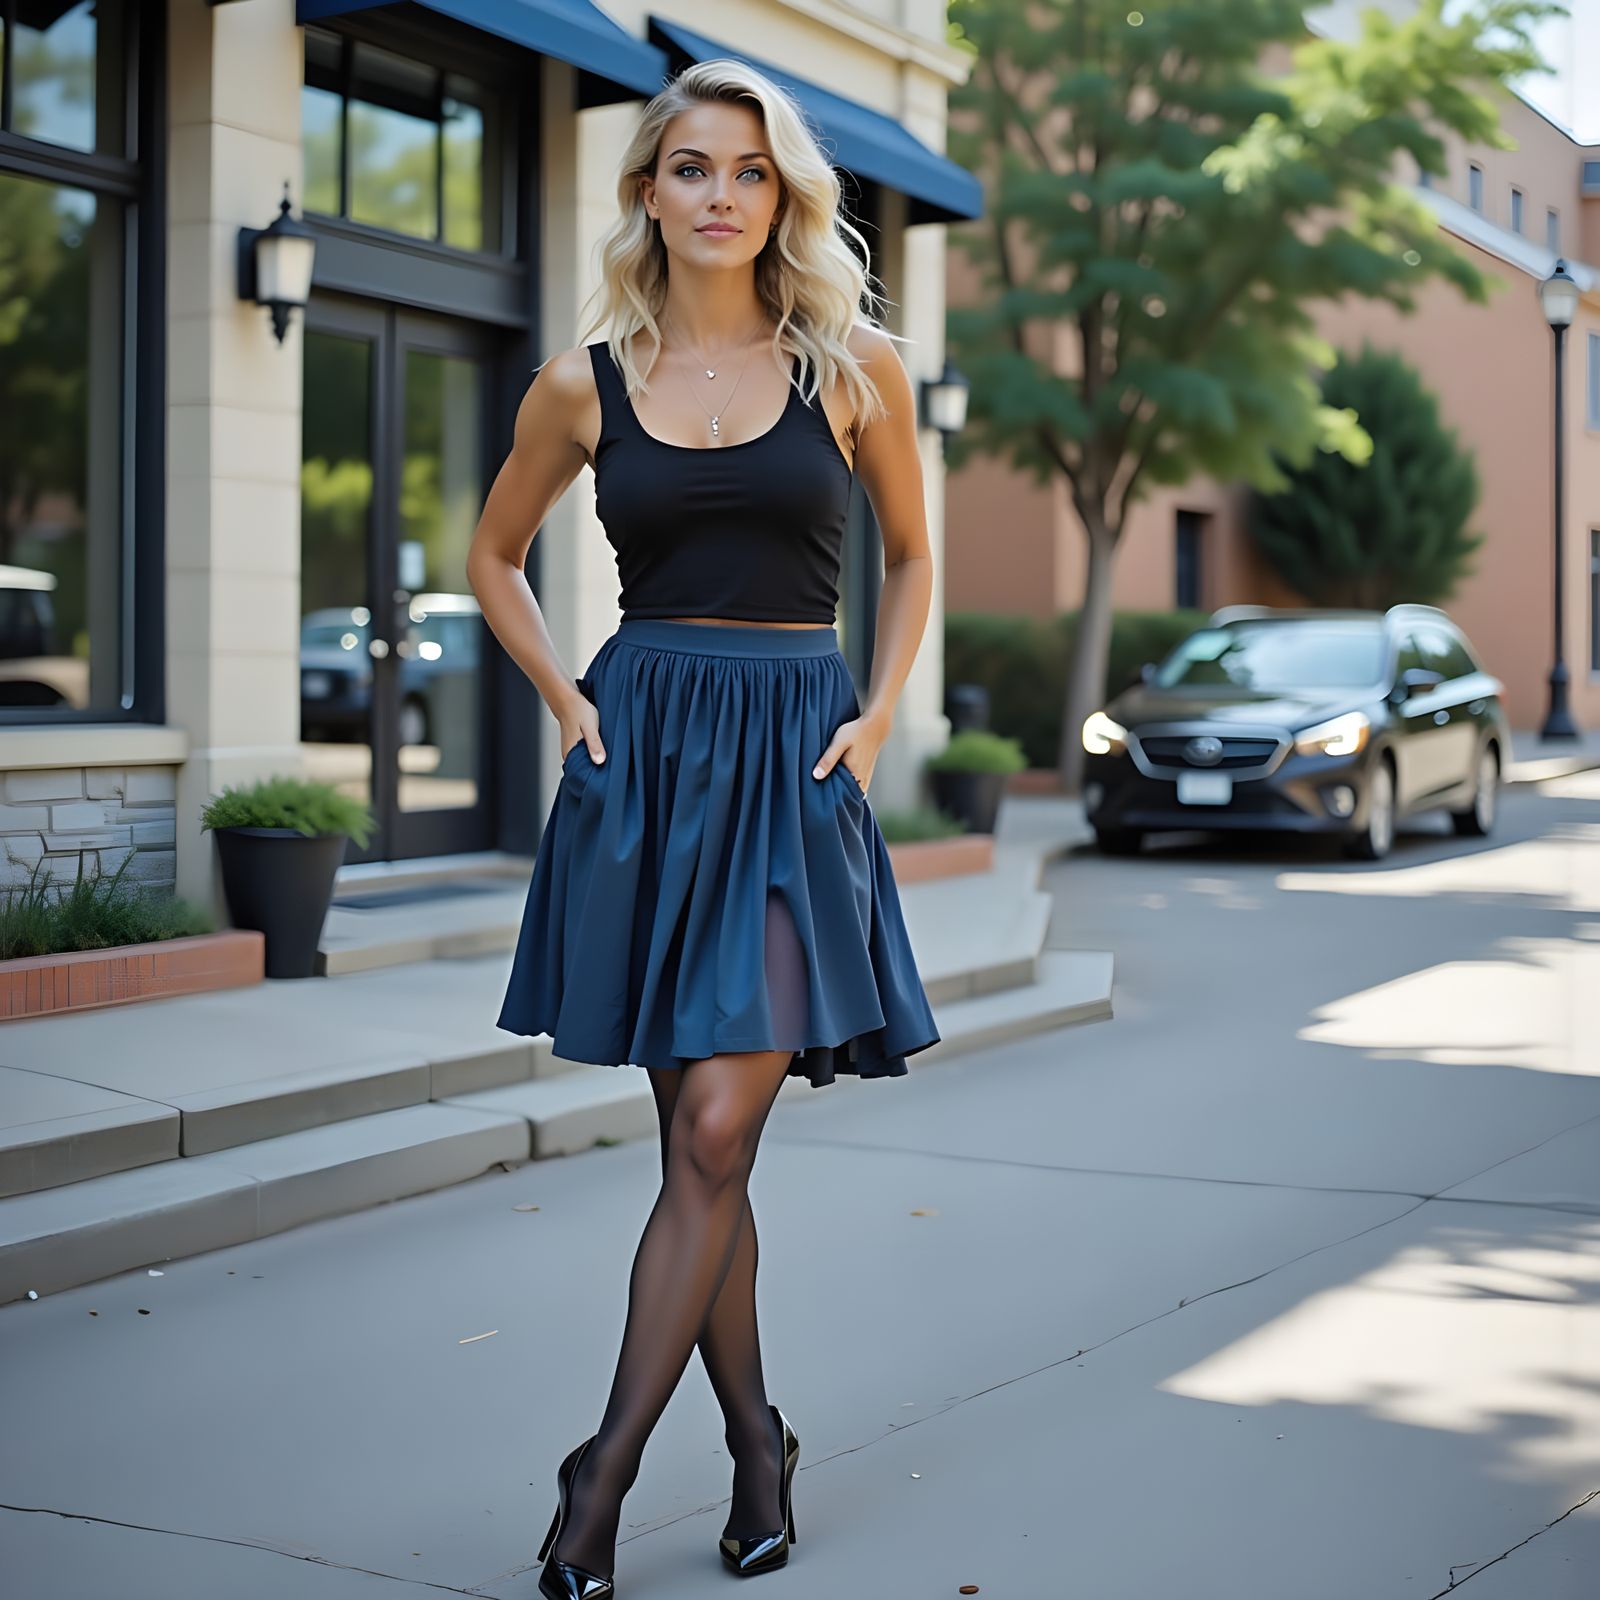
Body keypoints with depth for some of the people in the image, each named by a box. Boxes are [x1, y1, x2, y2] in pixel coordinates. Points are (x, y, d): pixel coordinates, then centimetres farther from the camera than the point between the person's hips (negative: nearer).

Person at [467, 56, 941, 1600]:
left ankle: (605, 1468, -1)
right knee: (695, 1137, 5)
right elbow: (494, 556, 19)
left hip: (792, 760, -1)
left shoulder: (854, 366, 3)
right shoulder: (586, 383, 5)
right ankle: (756, 1440, 20)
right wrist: (565, 703, 6)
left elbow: (909, 558, 16)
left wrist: (875, 716, 3)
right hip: (644, 751, 2)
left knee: (716, 1129, -10)